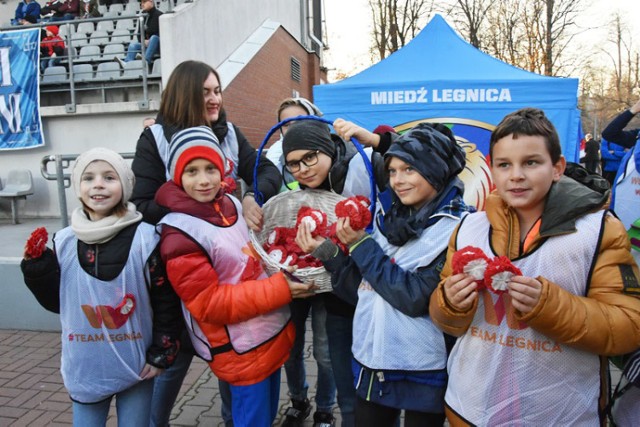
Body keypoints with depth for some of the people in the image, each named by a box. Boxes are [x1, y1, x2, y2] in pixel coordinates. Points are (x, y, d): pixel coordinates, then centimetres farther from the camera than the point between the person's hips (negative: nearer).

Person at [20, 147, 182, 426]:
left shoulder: (146, 238, -13)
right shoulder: (64, 241, -4)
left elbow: (166, 299, -8)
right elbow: (56, 302, 6)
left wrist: (162, 353, -8)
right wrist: (37, 267, -8)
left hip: (136, 367, -3)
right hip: (83, 368, 3)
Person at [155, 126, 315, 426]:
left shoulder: (232, 204, 0)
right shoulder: (180, 234, -20)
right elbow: (209, 304, -22)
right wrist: (280, 289, -23)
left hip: (275, 331, 7)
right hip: (241, 350, -7)